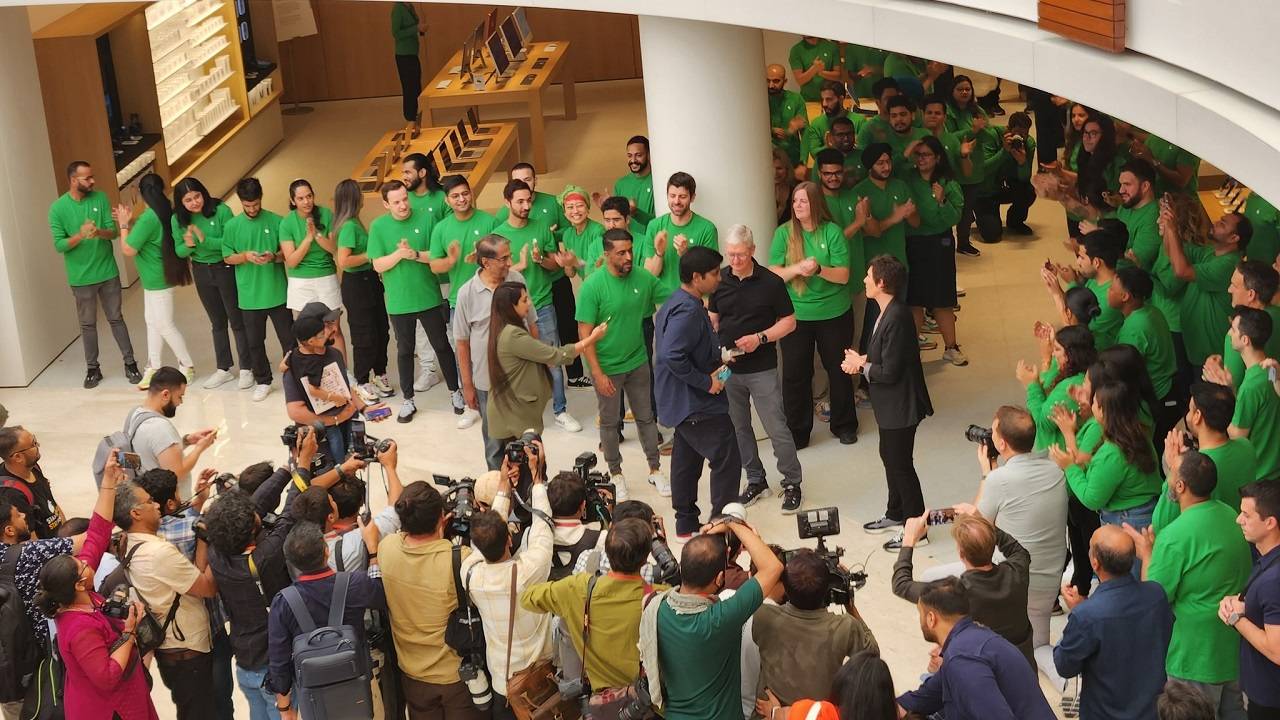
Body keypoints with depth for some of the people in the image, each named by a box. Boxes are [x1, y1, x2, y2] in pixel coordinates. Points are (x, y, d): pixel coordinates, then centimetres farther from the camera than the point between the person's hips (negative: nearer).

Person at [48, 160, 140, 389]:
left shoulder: (100, 198, -4)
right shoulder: (58, 208, -10)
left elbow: (113, 231, -6)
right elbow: (59, 245, -12)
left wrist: (99, 232, -29)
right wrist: (80, 235, -29)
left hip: (108, 272, 1)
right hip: (81, 278, -1)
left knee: (116, 319, 11)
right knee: (88, 325, 10)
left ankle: (130, 363, 19)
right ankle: (93, 368, 22)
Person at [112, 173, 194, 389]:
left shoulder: (148, 219, -26)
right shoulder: (166, 211, 2)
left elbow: (128, 250, -19)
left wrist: (124, 225, -9)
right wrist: (130, 222, 7)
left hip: (159, 281, -9)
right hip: (155, 278, 9)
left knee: (165, 326, 2)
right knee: (152, 322, 14)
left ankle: (187, 366, 12)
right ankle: (154, 368, 20)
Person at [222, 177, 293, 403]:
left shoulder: (276, 221, -5)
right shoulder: (232, 226, -1)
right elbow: (227, 258, 3)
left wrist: (274, 257, -20)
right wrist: (245, 256, -16)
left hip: (277, 293, -1)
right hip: (250, 295, 1)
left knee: (288, 338, 6)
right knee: (254, 341, 10)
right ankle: (262, 381, 24)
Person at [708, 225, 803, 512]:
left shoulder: (770, 282, -7)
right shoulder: (719, 281, 2)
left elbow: (789, 322, -2)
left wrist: (760, 338, -16)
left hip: (762, 368, -4)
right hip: (727, 368, 4)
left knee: (777, 428, -4)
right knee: (739, 428, 13)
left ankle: (792, 483, 10)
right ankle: (756, 481, 27)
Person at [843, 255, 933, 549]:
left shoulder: (896, 319, -28)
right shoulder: (887, 312, 3)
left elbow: (889, 372, -27)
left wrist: (862, 365, -12)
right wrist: (862, 360, -2)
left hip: (899, 406, -10)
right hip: (889, 404, 10)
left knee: (900, 464, 2)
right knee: (889, 457, 23)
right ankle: (895, 513, 41)